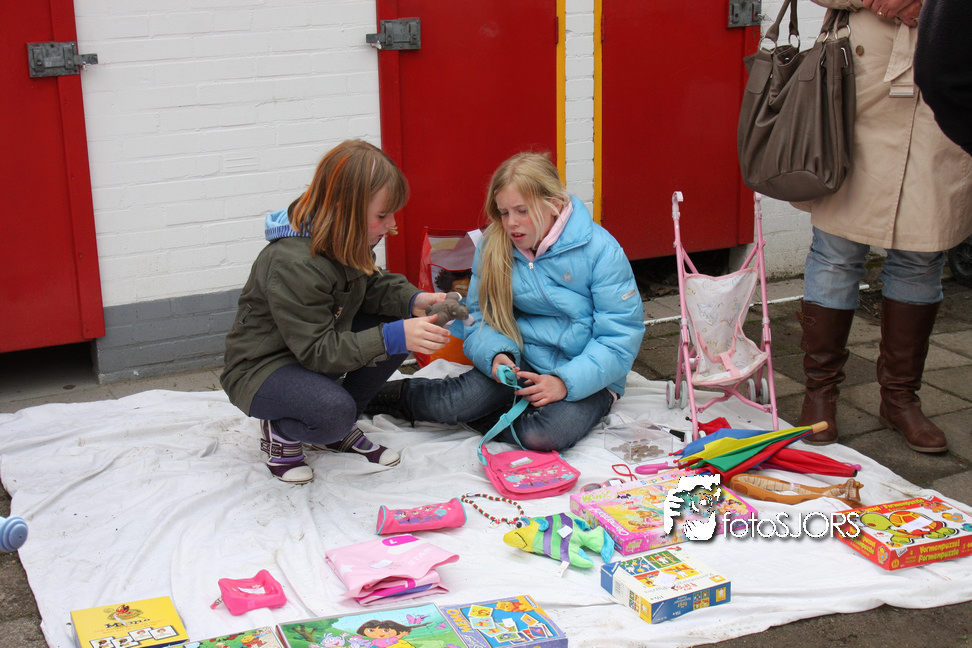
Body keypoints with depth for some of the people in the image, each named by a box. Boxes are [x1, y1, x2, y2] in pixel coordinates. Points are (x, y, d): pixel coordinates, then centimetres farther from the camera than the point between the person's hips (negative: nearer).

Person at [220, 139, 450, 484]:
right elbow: (319, 351, -31)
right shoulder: (292, 264, -33)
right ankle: (281, 432, 0)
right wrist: (392, 337, -38)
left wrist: (413, 300, -13)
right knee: (334, 410, -37)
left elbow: (373, 285, 9)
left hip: (319, 346, 9)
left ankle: (337, 429, 5)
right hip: (261, 369, -9)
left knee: (400, 329, -9)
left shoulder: (346, 242, -6)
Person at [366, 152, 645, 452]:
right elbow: (481, 316, 6)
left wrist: (566, 382, -25)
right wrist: (496, 354, -18)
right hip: (522, 359, 3)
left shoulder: (601, 250, -14)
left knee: (544, 436, -33)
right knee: (454, 403, -24)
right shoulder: (493, 246, -1)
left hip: (587, 375, -2)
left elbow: (621, 336, -14)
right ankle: (372, 396, 1)